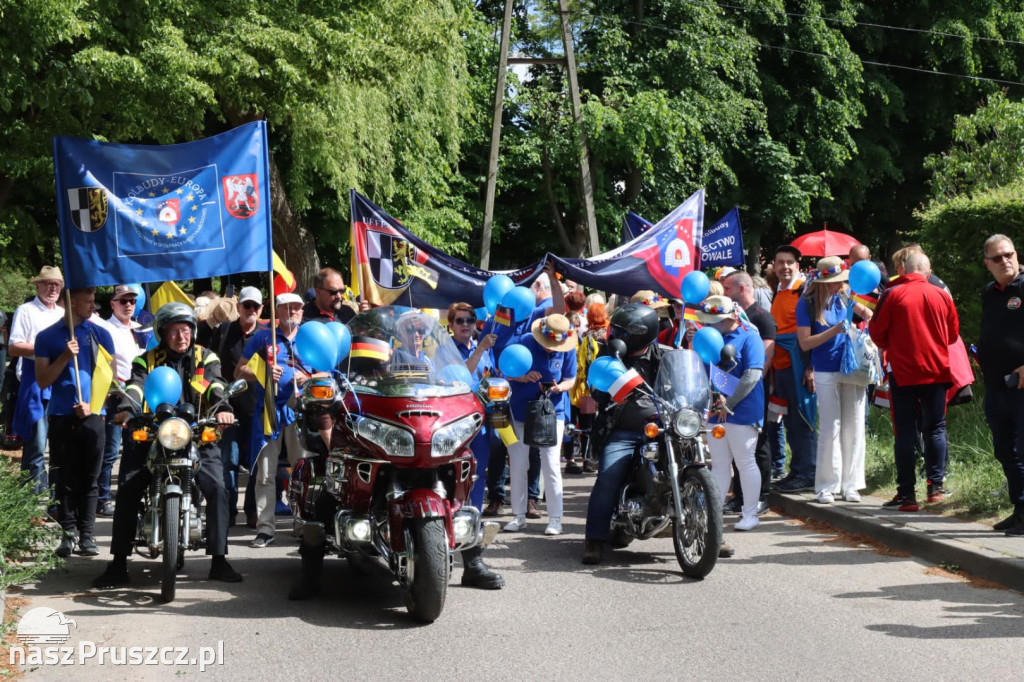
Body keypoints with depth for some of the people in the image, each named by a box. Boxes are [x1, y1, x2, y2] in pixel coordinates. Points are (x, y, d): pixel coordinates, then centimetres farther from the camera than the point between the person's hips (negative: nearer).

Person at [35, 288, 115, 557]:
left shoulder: (100, 334, 7)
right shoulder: (47, 337, 5)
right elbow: (42, 381, 0)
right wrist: (65, 357, -13)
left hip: (92, 416, 0)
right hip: (61, 417, 0)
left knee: (89, 479, 1)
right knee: (66, 478, 2)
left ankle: (86, 534, 4)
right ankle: (69, 532, 7)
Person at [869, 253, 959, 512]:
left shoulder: (892, 294, -7)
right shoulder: (942, 296, 2)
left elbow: (877, 332, -3)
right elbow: (953, 333, 12)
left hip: (903, 372, -2)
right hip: (936, 371, 2)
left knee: (905, 432, 2)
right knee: (935, 429, 13)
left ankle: (906, 494, 0)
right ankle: (935, 486, 10)